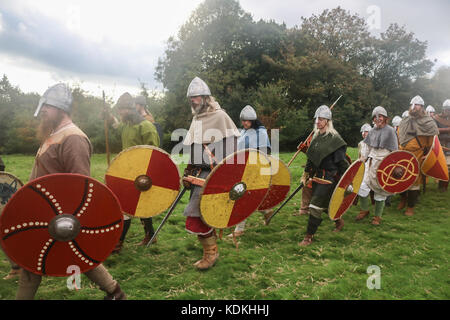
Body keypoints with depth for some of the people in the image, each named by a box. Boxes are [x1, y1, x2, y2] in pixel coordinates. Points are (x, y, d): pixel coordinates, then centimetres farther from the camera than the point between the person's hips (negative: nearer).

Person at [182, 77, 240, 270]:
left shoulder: (219, 116, -9)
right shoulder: (196, 119, 17)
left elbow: (230, 146, -14)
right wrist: (189, 171, 21)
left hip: (212, 173, -8)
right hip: (198, 172, 8)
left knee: (194, 213, -11)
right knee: (203, 210, 15)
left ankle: (210, 252, 3)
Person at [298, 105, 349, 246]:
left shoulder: (334, 138, -13)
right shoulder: (316, 136, 11)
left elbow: (342, 161, -12)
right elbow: (310, 157, 17)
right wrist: (306, 174, 16)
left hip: (329, 176, -8)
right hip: (317, 175, 8)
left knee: (315, 205, -9)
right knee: (324, 204, 18)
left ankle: (309, 236, 2)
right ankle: (339, 220, 45)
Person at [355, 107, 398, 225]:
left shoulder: (390, 131, -5)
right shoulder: (372, 131, 11)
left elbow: (395, 151, -6)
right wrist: (361, 160, 11)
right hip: (371, 163, 5)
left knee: (380, 191, 4)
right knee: (362, 187, -4)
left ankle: (377, 216, 20)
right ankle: (364, 210, 19)